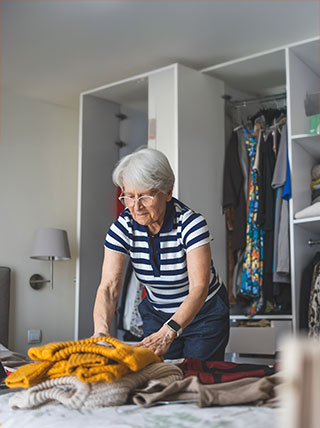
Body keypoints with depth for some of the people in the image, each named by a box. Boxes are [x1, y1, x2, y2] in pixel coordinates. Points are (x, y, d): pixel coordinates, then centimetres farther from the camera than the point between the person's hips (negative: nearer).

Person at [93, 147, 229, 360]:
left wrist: (167, 333, -50)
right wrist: (101, 329, -44)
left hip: (205, 313, -3)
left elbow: (199, 288, -36)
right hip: (157, 315, 3)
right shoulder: (123, 227, -16)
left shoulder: (191, 223, -27)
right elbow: (109, 286, -24)